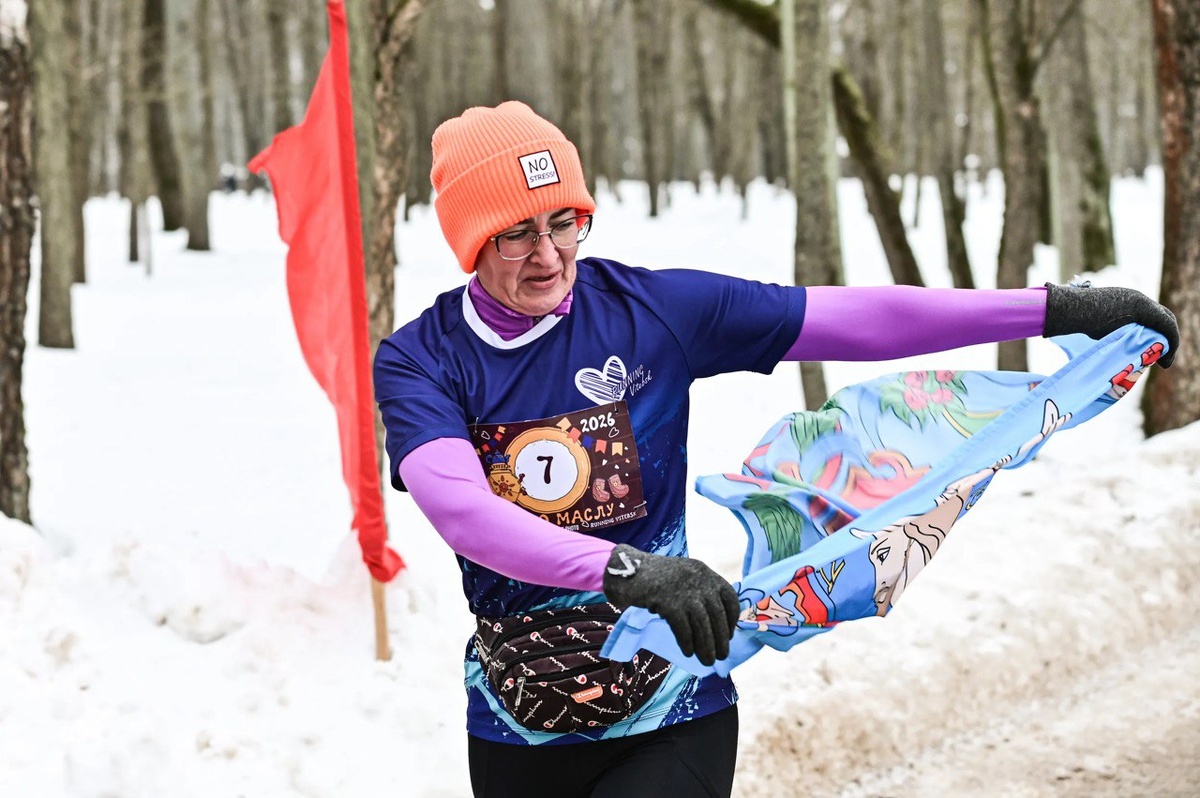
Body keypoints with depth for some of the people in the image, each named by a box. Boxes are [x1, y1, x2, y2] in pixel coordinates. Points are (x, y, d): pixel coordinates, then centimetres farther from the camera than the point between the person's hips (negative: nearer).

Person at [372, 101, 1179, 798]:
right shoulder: (419, 362, -9)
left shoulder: (652, 309, -6)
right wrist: (621, 568, -43)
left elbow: (855, 320, -5)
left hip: (669, 715, -1)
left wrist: (1056, 309, -7)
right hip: (516, 730, 1)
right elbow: (460, 508, -27)